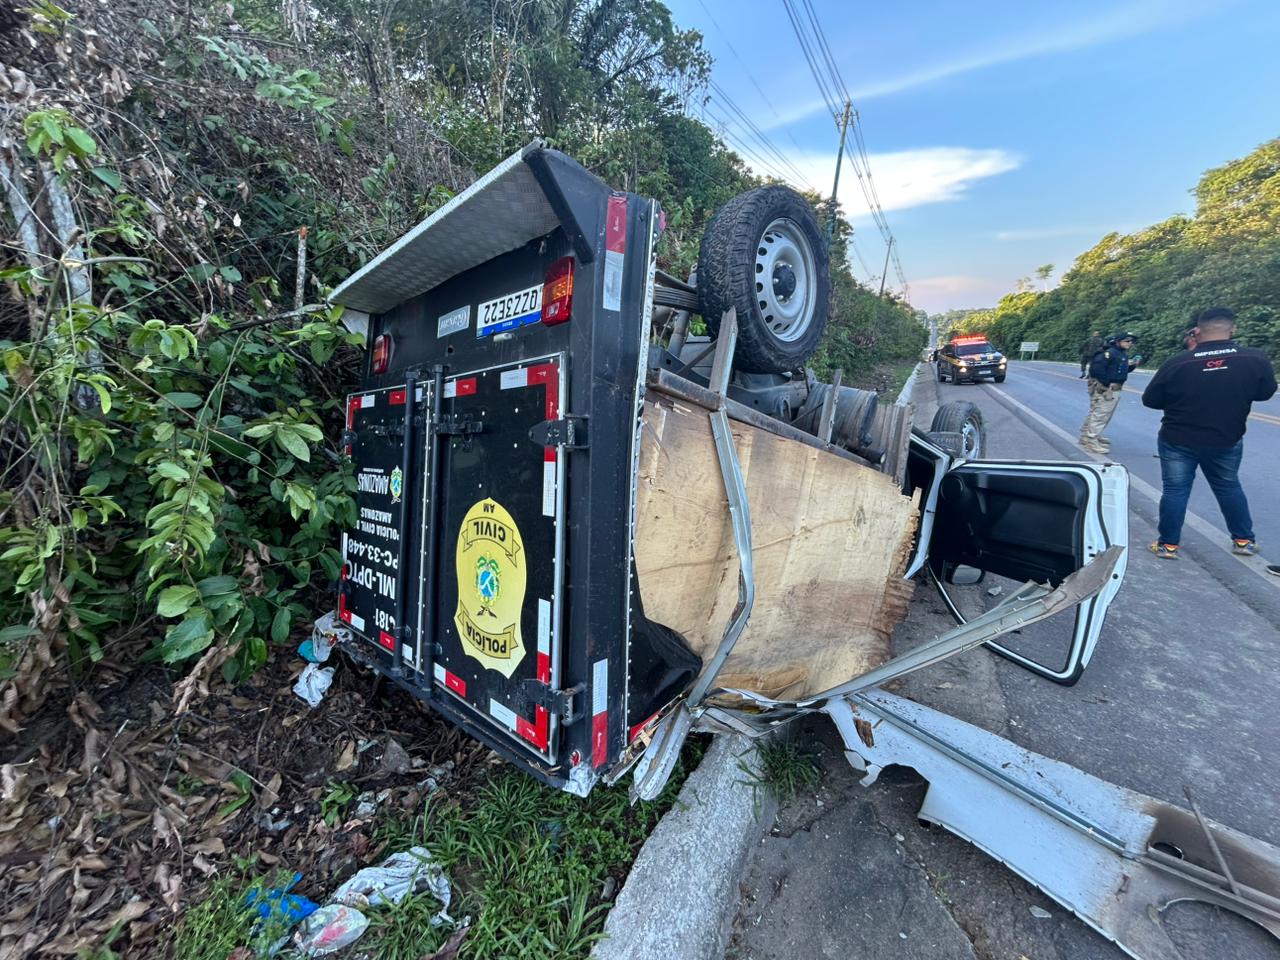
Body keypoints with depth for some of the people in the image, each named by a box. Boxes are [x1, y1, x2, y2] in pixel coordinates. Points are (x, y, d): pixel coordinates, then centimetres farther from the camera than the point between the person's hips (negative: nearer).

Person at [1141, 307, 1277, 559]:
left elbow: (1150, 400, -7)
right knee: (1229, 488, 20)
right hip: (1226, 441, 3)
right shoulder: (1256, 359, -10)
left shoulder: (1176, 363, -17)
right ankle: (1244, 540, 32)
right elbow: (1266, 393, 6)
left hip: (1177, 441, -3)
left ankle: (1168, 545, 11)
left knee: (1175, 490, 5)